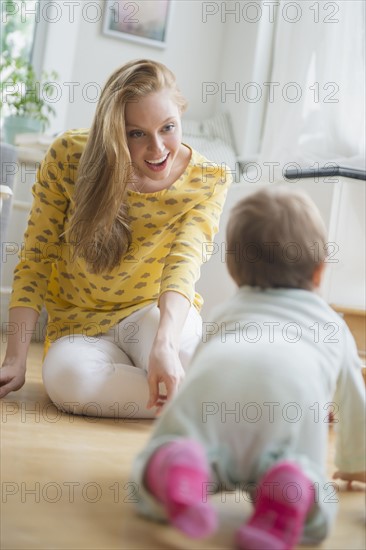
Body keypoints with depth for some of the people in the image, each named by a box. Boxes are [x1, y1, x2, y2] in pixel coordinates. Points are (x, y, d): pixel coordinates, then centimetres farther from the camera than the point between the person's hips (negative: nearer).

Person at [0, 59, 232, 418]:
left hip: (153, 313, -1)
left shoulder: (207, 181, -13)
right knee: (67, 378, -35)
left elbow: (183, 265, -28)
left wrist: (164, 342, -47)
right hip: (81, 324, 1)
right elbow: (35, 263, -9)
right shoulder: (69, 156, -14)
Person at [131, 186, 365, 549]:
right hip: (292, 395, -1)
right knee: (312, 519, -1)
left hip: (211, 378, 2)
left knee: (151, 496, 2)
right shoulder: (332, 325, 43)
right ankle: (289, 487, -34)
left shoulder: (226, 312, 46)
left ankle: (179, 467, -31)